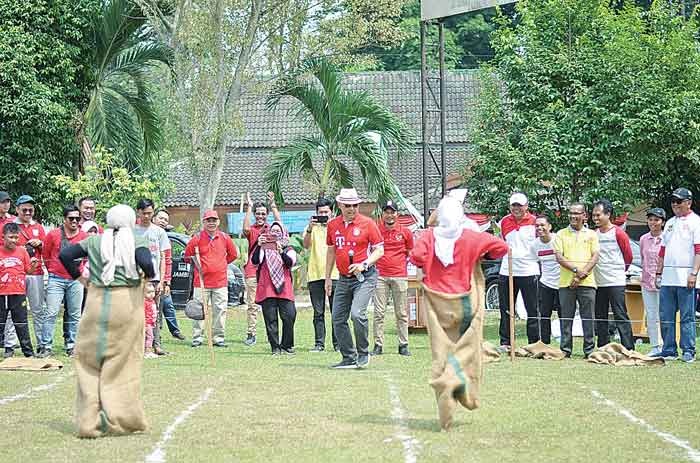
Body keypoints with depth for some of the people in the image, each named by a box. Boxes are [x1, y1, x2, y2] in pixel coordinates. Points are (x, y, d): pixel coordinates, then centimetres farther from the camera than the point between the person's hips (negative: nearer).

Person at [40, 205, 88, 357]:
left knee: (75, 315, 5)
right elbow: (46, 254, 10)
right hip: (56, 280, -2)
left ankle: (71, 346, 13)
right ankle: (46, 346, -5)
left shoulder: (84, 236, 2)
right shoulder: (53, 234, -2)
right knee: (51, 313, -7)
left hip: (76, 280, 2)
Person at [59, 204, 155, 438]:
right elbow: (145, 262, -19)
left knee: (89, 360, 7)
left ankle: (89, 421, 3)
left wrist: (78, 276, 15)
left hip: (96, 302, 2)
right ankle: (122, 418, 5)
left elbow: (65, 254, 5)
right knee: (123, 361, 6)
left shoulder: (95, 241, 8)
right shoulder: (137, 241, -1)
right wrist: (150, 276, 1)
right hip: (127, 302, -2)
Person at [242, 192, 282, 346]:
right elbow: (245, 229, -14)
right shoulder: (251, 229, 8)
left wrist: (273, 204, -12)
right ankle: (251, 334, 0)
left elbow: (279, 223, -9)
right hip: (253, 271, -1)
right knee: (252, 304, -1)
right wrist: (249, 207, -13)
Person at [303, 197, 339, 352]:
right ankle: (319, 343, 4)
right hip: (315, 274, 1)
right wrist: (310, 229, -21)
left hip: (335, 275, -1)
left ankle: (337, 343, 3)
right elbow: (306, 245, -4)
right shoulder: (312, 227, 10)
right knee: (318, 313, 2)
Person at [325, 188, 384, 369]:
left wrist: (364, 264, -19)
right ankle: (349, 358, 13)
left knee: (357, 313, -21)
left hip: (365, 277, -6)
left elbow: (379, 250, -4)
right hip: (344, 279, 6)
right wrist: (328, 277, 18)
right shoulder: (333, 225, 8)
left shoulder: (367, 223, -6)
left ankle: (363, 353, -4)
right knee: (338, 319, 3)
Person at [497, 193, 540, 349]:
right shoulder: (504, 222, 9)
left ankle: (534, 343, 4)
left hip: (529, 271, -4)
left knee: (532, 311, 0)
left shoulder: (534, 222, -2)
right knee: (506, 310, 7)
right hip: (507, 270, 4)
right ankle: (505, 343, 14)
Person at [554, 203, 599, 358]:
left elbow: (595, 257, 3)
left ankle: (589, 349, 4)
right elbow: (559, 257, 0)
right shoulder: (561, 234, 10)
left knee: (588, 318, -1)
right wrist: (576, 270, -14)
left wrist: (581, 275, -10)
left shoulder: (591, 235, 11)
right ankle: (565, 349, 7)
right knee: (566, 318, 2)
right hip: (566, 282, 0)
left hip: (587, 282, 0)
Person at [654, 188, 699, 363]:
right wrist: (659, 273, 16)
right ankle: (669, 351, 11)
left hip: (685, 278, -7)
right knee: (666, 317, 6)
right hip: (667, 278, 7)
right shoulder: (670, 223, 20)